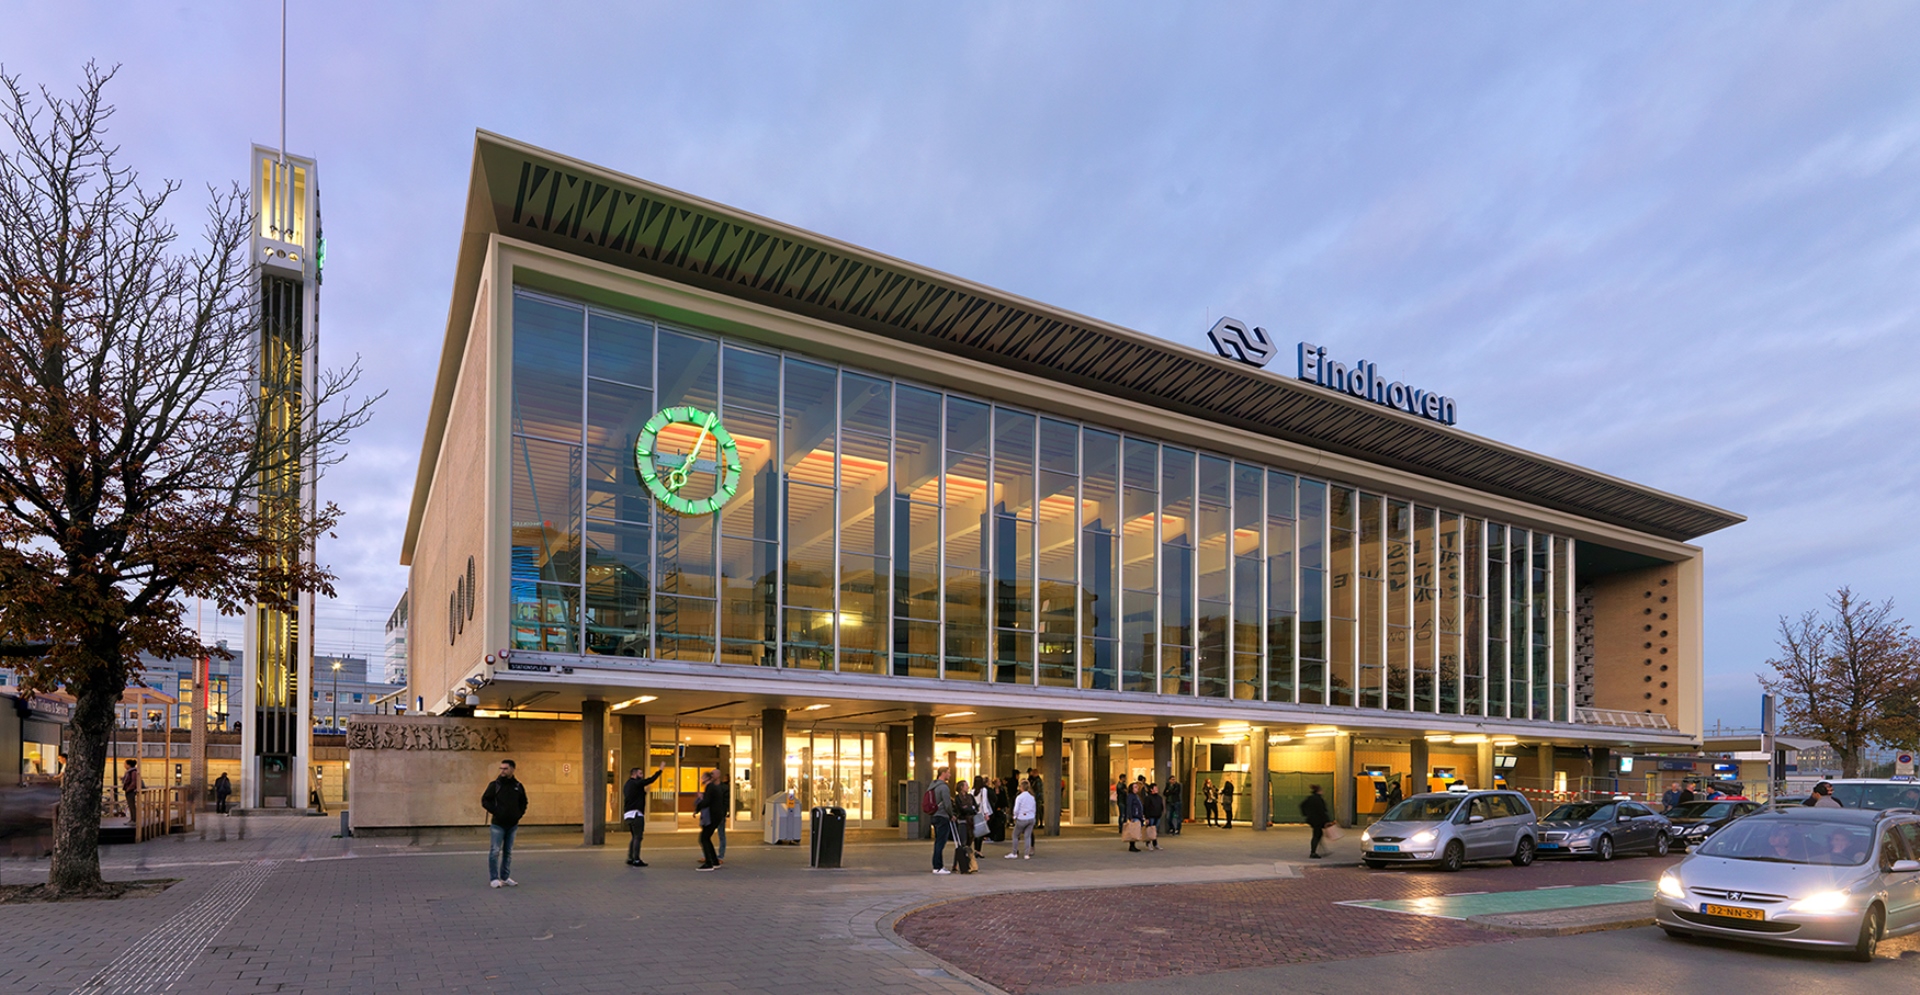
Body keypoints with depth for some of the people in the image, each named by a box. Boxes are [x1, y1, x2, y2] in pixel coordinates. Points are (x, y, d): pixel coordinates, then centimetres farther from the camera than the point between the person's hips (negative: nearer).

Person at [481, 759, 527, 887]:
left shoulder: (518, 786, 5)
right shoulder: (495, 785, -4)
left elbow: (524, 802, 17)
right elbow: (485, 800, -2)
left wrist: (520, 813, 5)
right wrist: (494, 811, -11)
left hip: (512, 825, 3)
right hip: (497, 825, -3)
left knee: (508, 852, 10)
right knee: (495, 851, -6)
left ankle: (505, 877, 18)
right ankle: (494, 879, 1)